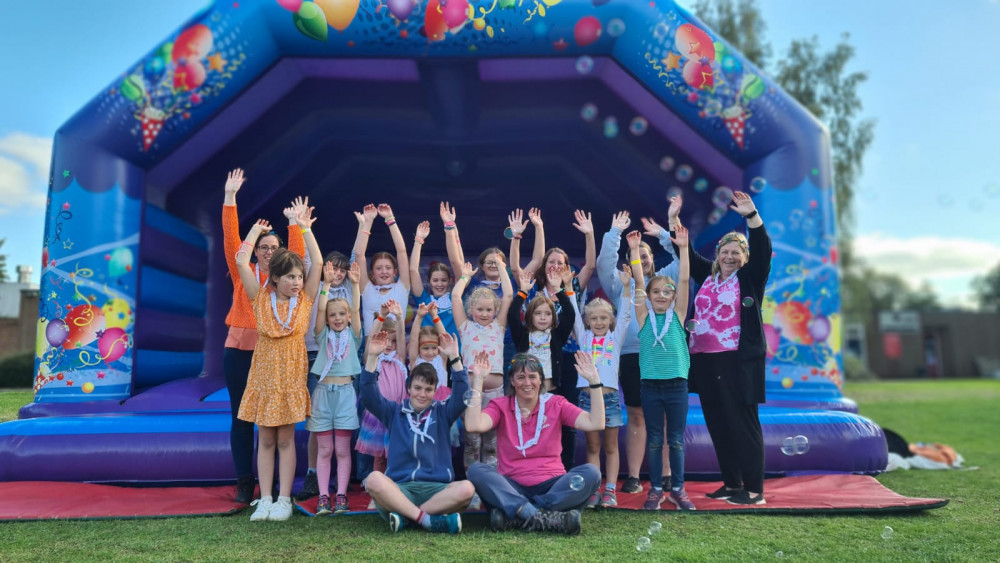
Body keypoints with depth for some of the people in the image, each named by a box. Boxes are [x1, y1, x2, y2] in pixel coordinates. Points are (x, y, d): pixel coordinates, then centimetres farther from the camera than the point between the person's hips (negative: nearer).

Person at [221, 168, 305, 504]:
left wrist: (294, 222, -12)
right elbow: (230, 239, -2)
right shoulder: (242, 273, 6)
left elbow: (298, 254, -6)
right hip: (239, 351, 0)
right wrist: (230, 197, -9)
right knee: (241, 417, 4)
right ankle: (244, 482, 12)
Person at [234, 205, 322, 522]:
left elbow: (318, 262, -8)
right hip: (264, 373, 1)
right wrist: (256, 231, 2)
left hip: (291, 374, 0)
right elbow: (241, 262, -8)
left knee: (286, 439, 5)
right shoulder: (261, 299, -2)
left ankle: (284, 500, 10)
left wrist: (305, 229, -4)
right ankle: (265, 500, 13)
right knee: (265, 440, 6)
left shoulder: (304, 300, -1)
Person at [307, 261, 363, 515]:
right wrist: (327, 284, -8)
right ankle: (323, 497, 7)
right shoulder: (324, 335, 9)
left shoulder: (352, 335, 8)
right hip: (323, 392, 1)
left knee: (342, 449, 2)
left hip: (345, 392, -1)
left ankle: (341, 496, 6)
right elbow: (320, 309, -3)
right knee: (324, 450, 4)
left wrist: (355, 284, -9)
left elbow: (356, 309, -3)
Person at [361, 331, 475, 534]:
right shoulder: (394, 412, 17)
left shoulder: (442, 412, 16)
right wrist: (373, 357, -8)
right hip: (399, 489, 0)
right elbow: (369, 396, 4)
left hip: (436, 488, 1)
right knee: (374, 479, -33)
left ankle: (404, 515, -25)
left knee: (466, 488, -31)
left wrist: (454, 358, -11)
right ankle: (428, 519, -32)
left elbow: (462, 395, 0)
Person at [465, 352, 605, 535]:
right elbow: (474, 426, -17)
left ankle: (515, 516, -30)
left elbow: (596, 424, -8)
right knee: (476, 470, -27)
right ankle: (549, 517, -37)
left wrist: (594, 380, -12)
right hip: (511, 488, 0)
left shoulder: (555, 404, 6)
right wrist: (478, 380, -16)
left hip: (551, 487, 1)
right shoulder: (501, 406, 4)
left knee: (591, 473, -26)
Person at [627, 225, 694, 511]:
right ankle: (656, 489, 19)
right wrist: (634, 250, -8)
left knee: (676, 440, 8)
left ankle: (678, 489, 20)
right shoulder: (644, 316, 3)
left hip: (676, 385, 0)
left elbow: (684, 280, -3)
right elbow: (639, 282, -3)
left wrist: (683, 247, -8)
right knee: (654, 440, 8)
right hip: (650, 385, 0)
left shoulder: (677, 315, 3)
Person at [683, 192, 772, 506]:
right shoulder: (707, 275, 14)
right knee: (717, 425, 10)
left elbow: (763, 250, -12)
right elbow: (687, 253, 22)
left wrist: (751, 215, -23)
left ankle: (754, 490, 4)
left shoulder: (750, 278, 1)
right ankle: (731, 483, 22)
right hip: (705, 361, 6)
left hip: (739, 361, -6)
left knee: (743, 424, -4)